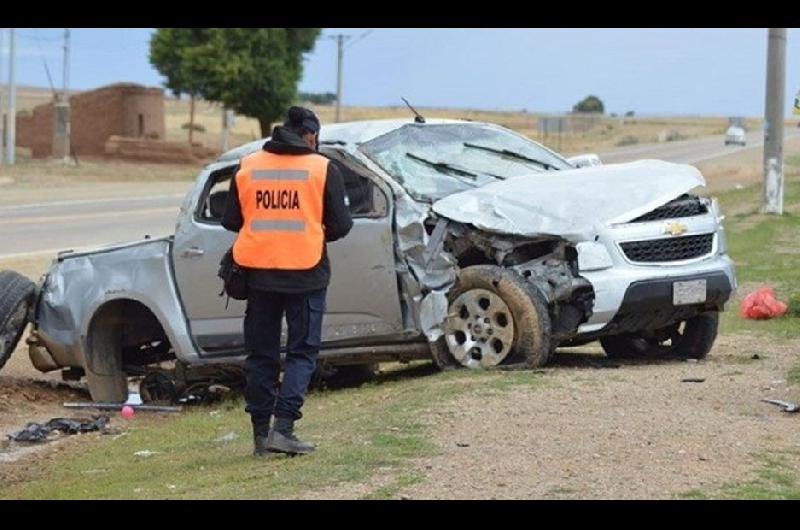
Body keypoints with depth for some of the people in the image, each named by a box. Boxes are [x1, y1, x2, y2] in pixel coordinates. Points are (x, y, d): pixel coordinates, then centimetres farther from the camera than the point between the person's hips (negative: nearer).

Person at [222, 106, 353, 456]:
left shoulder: (247, 167, 4)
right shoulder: (322, 169, -3)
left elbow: (230, 220, 7)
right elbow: (340, 225, -3)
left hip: (259, 273, 3)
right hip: (305, 275, -3)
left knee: (261, 354, 10)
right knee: (302, 352, 4)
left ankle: (260, 433, 11)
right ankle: (282, 427, -9)